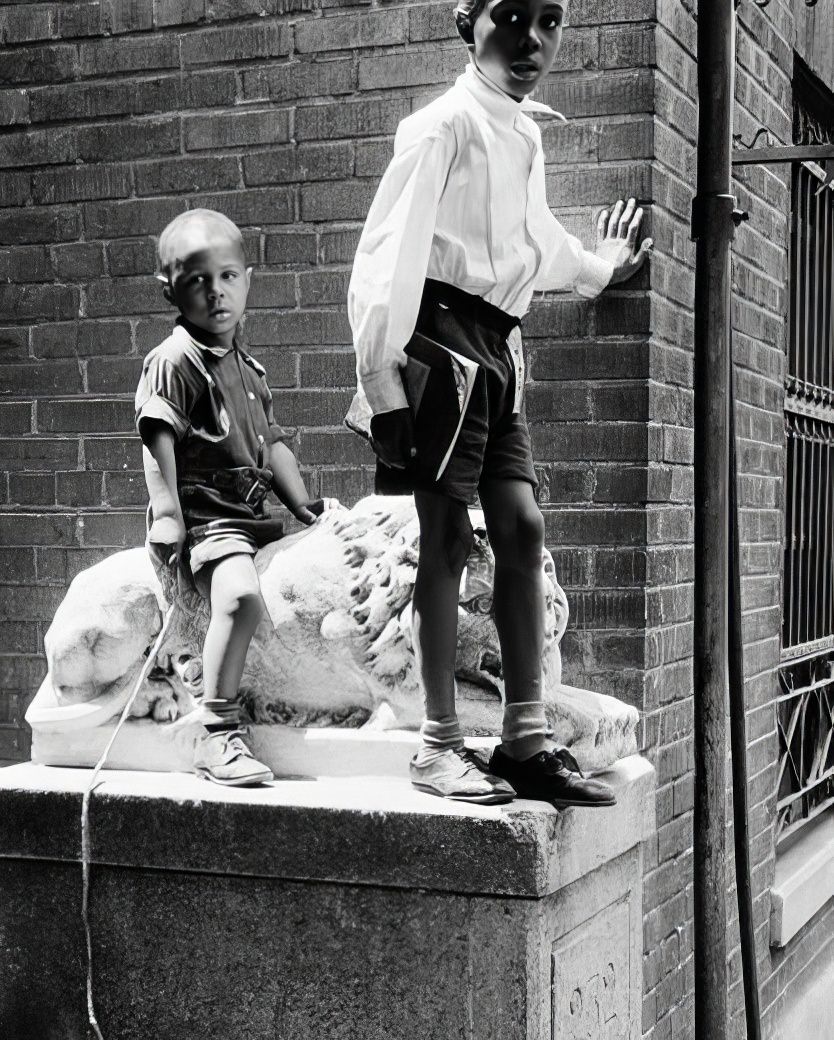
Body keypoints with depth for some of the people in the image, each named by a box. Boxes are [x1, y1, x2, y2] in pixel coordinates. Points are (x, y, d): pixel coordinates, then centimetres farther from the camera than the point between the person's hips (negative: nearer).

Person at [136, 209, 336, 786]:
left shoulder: (248, 367, 21)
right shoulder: (172, 361, -5)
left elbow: (271, 439, 22)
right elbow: (158, 440, -12)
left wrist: (301, 502, 12)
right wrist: (167, 515, -20)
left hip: (253, 513, 9)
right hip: (205, 515, -9)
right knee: (242, 594, -33)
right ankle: (219, 736, -27)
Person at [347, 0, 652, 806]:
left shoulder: (525, 134, 15)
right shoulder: (444, 126, -10)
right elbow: (387, 255, -17)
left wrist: (599, 267, 52)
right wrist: (380, 380, -22)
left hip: (497, 346, 8)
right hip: (443, 331, -8)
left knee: (521, 529, 4)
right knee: (447, 535, -6)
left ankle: (526, 741, 9)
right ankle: (439, 746, 1)